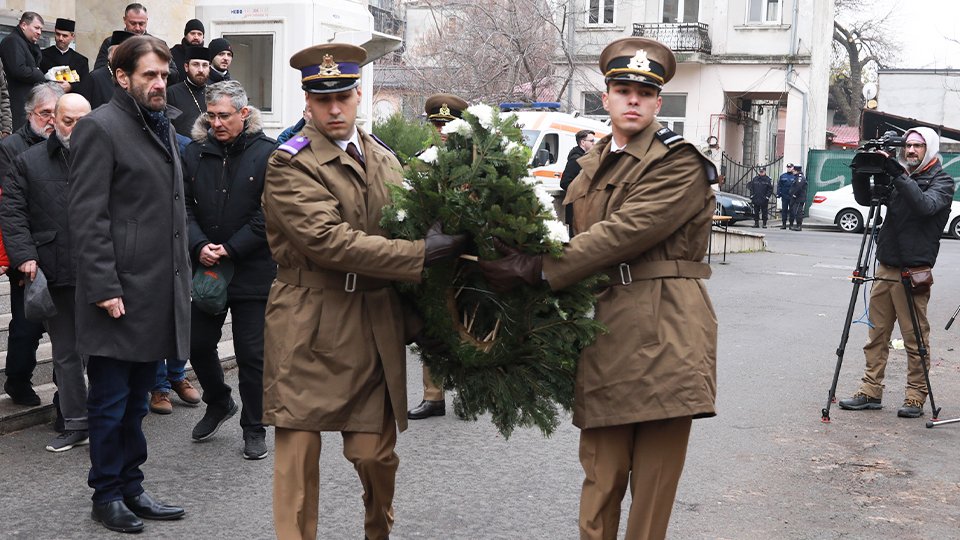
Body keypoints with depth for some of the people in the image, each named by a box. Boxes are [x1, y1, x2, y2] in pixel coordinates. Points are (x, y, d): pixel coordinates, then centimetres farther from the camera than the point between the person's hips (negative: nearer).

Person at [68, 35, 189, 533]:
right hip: (120, 294, -8)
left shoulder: (162, 126, 17)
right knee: (111, 400, 4)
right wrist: (104, 287, -20)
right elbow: (86, 216, -15)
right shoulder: (100, 127, -9)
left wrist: (182, 276, 18)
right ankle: (107, 494, 17)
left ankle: (131, 487, 26)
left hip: (159, 291, 8)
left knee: (136, 399, 16)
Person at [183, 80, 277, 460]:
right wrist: (199, 246, -13)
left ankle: (254, 428, 18)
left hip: (253, 271, -4)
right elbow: (184, 205, 3)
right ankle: (219, 403, 38)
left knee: (252, 353, 3)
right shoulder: (195, 152, 5)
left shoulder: (267, 153, -7)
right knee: (199, 344, 11)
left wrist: (231, 249, -15)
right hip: (204, 268, 4)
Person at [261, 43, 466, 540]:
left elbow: (407, 229, 16)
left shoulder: (385, 160, 13)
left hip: (377, 328, 5)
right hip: (310, 330, -4)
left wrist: (413, 320, 6)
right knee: (298, 451, 1)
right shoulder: (289, 164, -7)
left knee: (376, 453, 10)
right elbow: (328, 241, -19)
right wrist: (421, 253, -20)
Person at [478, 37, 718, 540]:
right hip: (604, 331, 5)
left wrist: (535, 268, -17)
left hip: (664, 335, -5)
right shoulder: (591, 166, 19)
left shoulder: (680, 162, -4)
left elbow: (623, 233, -16)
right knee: (601, 476, 5)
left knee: (655, 476, 2)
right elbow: (571, 237, 16)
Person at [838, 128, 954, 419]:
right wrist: (861, 173, -5)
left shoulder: (941, 180, -2)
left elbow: (926, 205, -21)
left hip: (913, 271, -6)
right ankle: (870, 392, 15)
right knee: (876, 334, 8)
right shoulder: (897, 177, 14)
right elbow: (865, 198, 11)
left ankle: (916, 397, 7)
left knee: (915, 338, -1)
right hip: (885, 267, 6)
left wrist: (899, 177, -28)